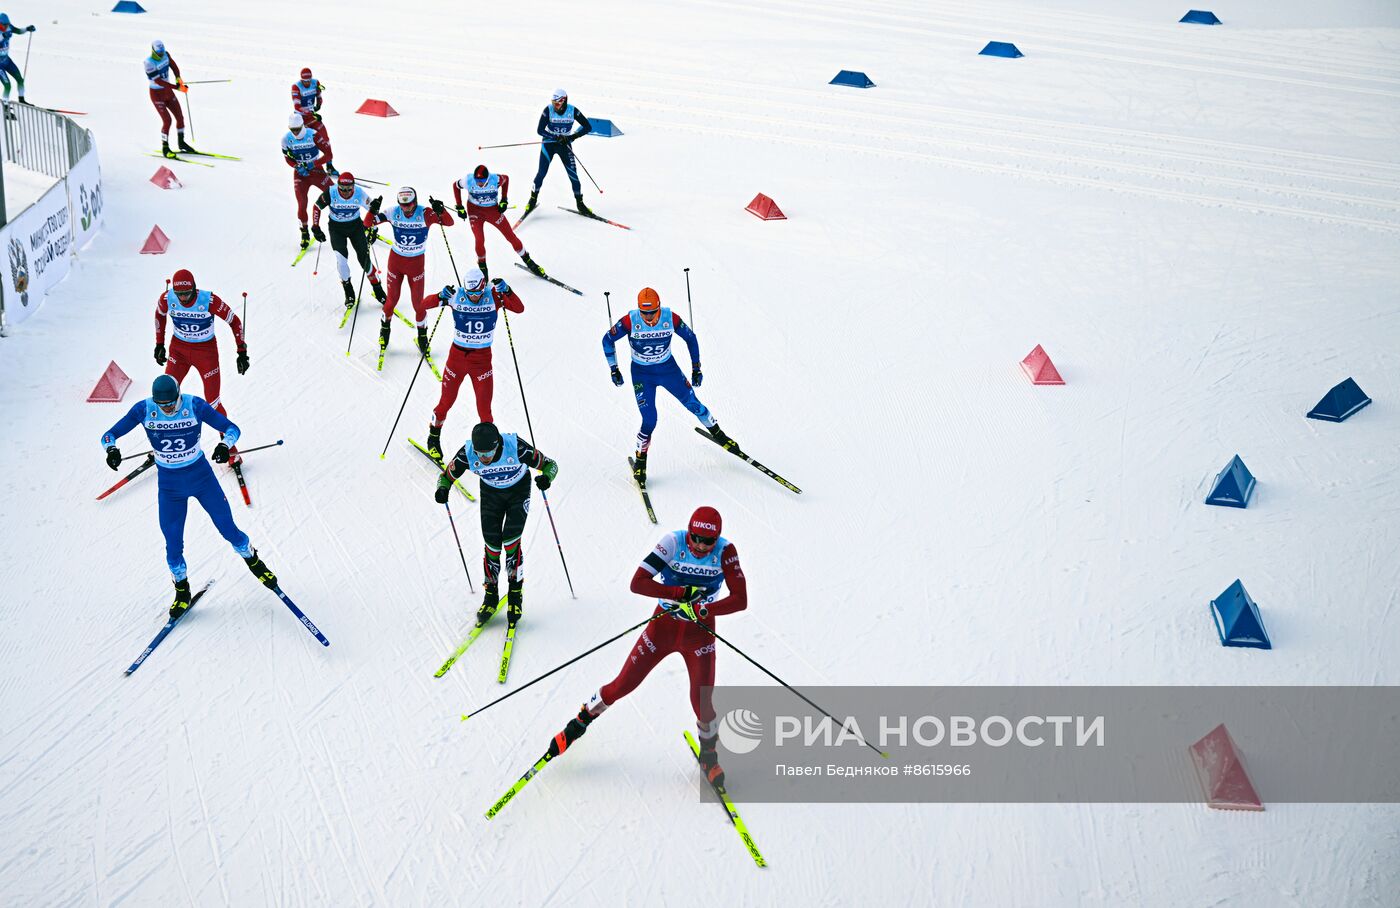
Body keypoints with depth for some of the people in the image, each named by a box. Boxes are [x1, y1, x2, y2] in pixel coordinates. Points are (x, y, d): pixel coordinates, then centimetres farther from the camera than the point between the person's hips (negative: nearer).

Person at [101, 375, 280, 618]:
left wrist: (225, 444, -34)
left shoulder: (195, 406, -18)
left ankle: (253, 561, 34)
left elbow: (231, 428, -11)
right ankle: (182, 590, 27)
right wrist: (112, 449, -31)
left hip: (201, 476, -1)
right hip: (169, 484, 1)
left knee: (228, 529, 5)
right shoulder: (143, 410, -15)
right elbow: (110, 435, -7)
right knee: (173, 545, 3)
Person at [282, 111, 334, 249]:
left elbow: (328, 155, -14)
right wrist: (298, 167, -16)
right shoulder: (286, 139, -8)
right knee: (302, 203, -13)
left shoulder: (314, 135, -16)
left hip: (317, 170, -1)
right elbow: (289, 159, 3)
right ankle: (304, 233, 3)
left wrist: (313, 164, -24)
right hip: (300, 174, 1)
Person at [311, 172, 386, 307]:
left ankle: (376, 287, 15)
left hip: (356, 226, 0)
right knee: (341, 259, -15)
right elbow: (316, 207, -8)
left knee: (364, 258, -4)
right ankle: (348, 291, 3)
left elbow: (372, 209, -7)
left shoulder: (360, 194, -23)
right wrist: (316, 228, -9)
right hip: (337, 228, 0)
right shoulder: (330, 194, -25)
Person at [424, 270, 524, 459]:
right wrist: (440, 298, -28)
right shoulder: (456, 296, -11)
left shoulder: (493, 297, -11)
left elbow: (519, 308, -20)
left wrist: (506, 291, -34)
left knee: (484, 408, -1)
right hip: (457, 356, 1)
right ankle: (434, 438, 33)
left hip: (482, 358, 0)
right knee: (446, 402, 12)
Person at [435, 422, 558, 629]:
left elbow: (549, 465, -25)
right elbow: (446, 475, -12)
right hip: (491, 494, 2)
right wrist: (442, 489, -35)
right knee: (492, 546, -4)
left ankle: (516, 595, 0)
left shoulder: (516, 446, -36)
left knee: (511, 542, -16)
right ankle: (491, 596, 14)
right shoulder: (467, 454, -29)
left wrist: (546, 478, -48)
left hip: (518, 491, -2)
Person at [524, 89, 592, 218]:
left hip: (565, 145, 1)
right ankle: (533, 199, 13)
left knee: (573, 174, -5)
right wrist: (557, 137, -26)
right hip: (548, 144, -1)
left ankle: (580, 203, 8)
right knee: (542, 172, -6)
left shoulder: (573, 111, -12)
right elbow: (540, 130, -17)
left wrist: (573, 136, -19)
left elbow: (588, 127, -7)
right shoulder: (548, 110, -15)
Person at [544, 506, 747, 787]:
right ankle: (579, 723, 27)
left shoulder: (725, 551, -17)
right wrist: (682, 592, -31)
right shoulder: (673, 542, -20)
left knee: (702, 701, -8)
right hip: (663, 625, 0)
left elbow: (740, 600, -21)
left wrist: (700, 610, -31)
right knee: (623, 684, 3)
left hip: (700, 631, 0)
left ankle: (708, 753, 21)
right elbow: (637, 583, -25)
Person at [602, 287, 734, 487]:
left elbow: (690, 338, -3)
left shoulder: (671, 318, -21)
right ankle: (640, 461, 10)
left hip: (668, 368, 2)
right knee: (649, 421, -11)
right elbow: (608, 340, -9)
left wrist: (696, 368, 2)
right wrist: (614, 369, -5)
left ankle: (718, 434, 34)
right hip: (641, 374, -2)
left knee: (693, 404, 8)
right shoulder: (630, 321, -25)